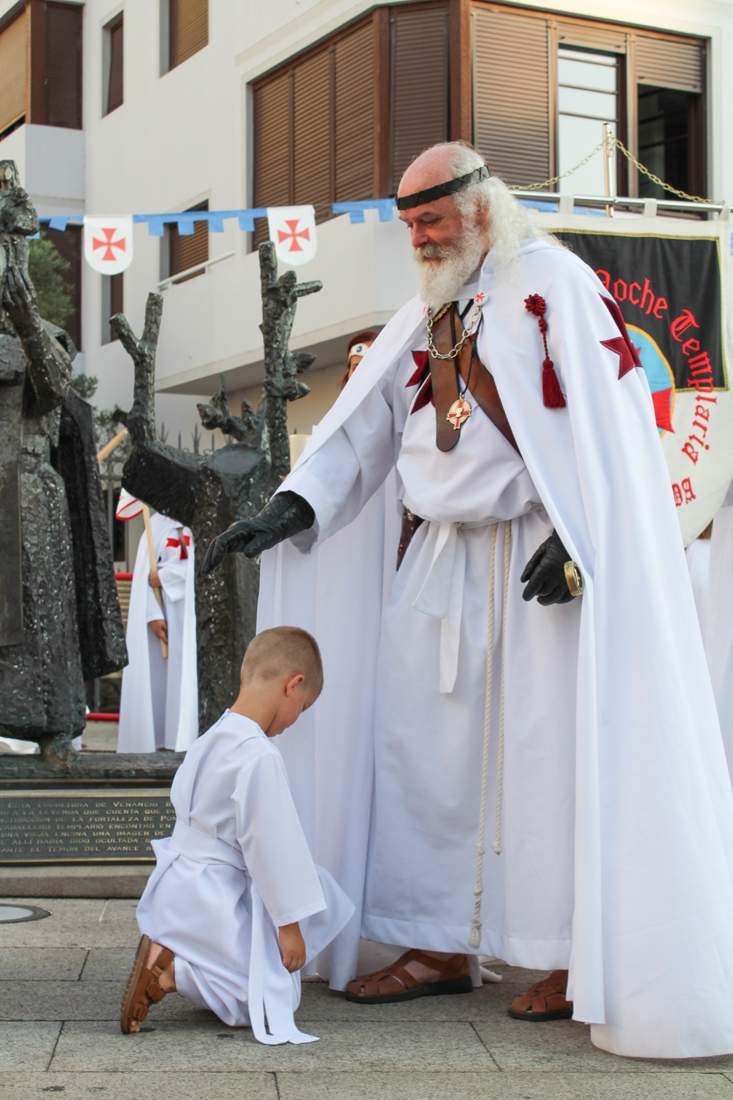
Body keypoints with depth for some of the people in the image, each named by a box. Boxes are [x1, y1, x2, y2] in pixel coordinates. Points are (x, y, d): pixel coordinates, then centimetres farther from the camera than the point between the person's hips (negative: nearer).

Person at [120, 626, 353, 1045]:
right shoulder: (260, 756, -22)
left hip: (177, 886, 10)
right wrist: (289, 923, -11)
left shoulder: (211, 740, 7)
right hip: (211, 902, -9)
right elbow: (271, 844, -20)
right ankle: (169, 972, -14)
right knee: (275, 999, -1)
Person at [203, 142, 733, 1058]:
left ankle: (579, 957, 3)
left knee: (555, 748, -6)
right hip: (449, 559, 7)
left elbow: (599, 417, -13)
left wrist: (574, 536, -21)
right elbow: (362, 422, 8)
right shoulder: (422, 317, 15)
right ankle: (443, 946, 14)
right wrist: (292, 506, -5)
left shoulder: (552, 284, -5)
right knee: (426, 743, 6)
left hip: (542, 559, -7)